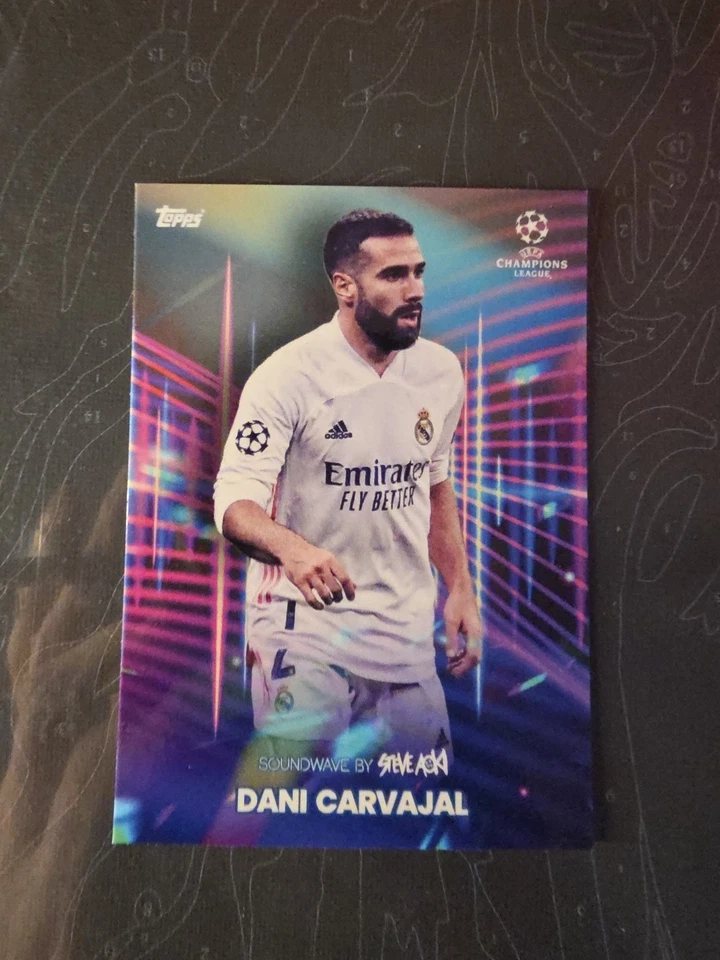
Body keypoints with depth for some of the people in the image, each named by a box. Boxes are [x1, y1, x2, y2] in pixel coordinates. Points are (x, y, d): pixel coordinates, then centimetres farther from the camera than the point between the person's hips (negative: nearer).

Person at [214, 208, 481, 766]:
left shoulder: (442, 370, 3)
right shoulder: (288, 375, -15)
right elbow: (234, 501, -18)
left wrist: (460, 588, 9)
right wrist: (293, 549, -39)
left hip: (407, 626, 6)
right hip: (306, 622, -5)